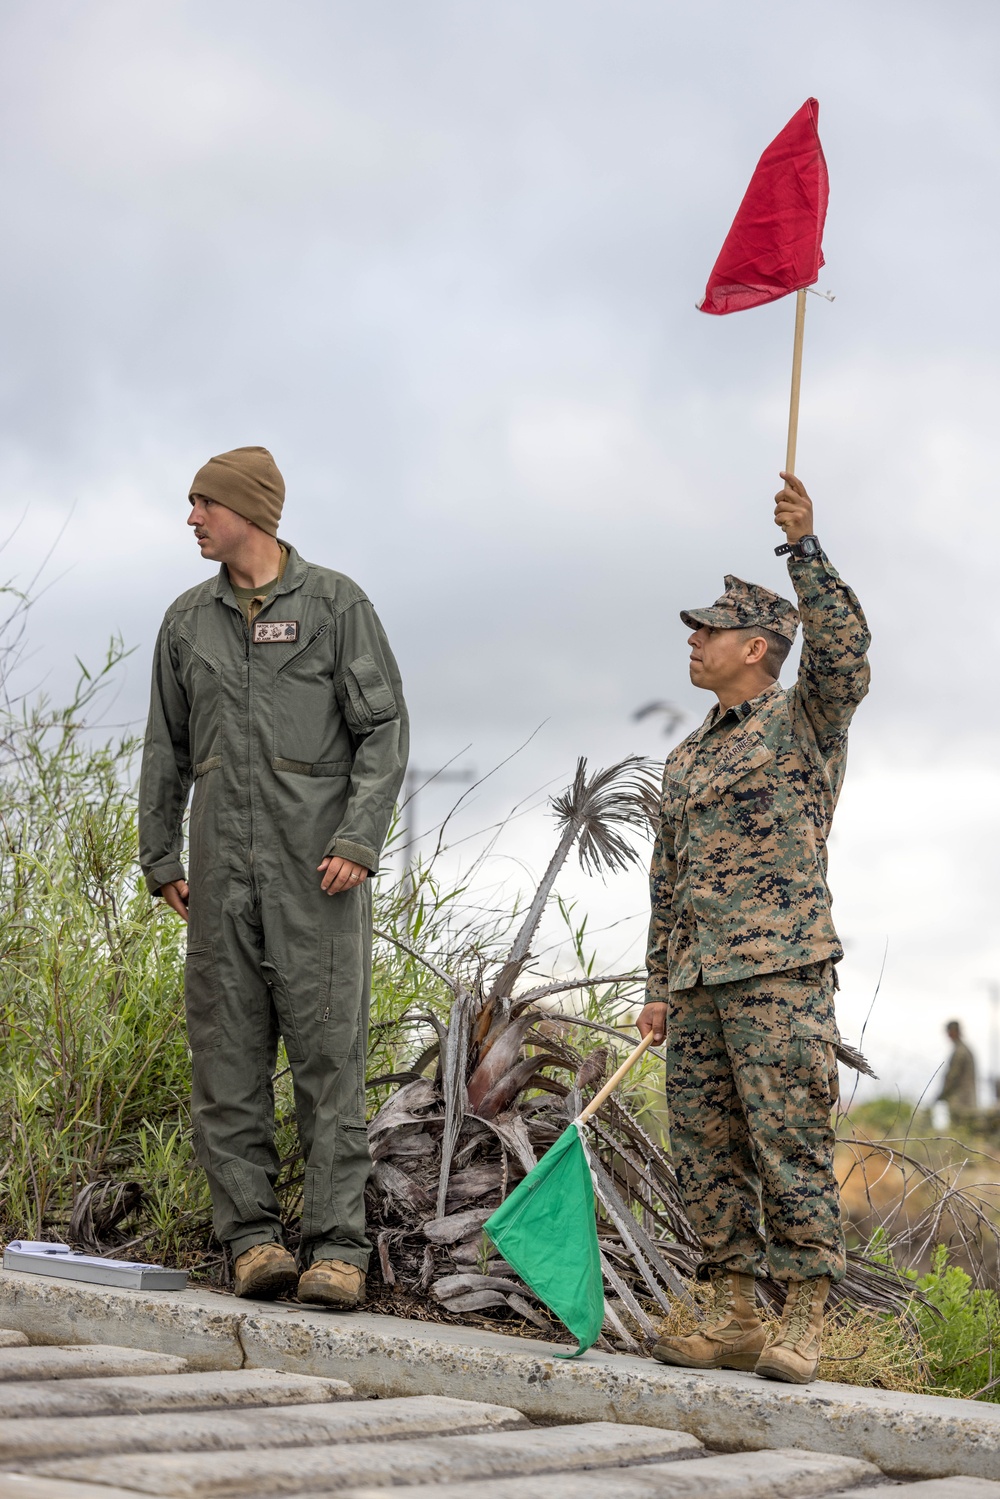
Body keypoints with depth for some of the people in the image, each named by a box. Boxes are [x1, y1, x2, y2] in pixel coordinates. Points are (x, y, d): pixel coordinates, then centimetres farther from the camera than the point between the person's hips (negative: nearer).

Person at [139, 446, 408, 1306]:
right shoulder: (189, 620, 14)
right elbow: (166, 747, 19)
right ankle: (253, 1237, 5)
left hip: (316, 866, -4)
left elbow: (385, 729, -2)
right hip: (222, 865, 4)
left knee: (329, 1050, -7)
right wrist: (159, 860, 13)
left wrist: (359, 839, -14)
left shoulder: (335, 603, 2)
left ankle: (338, 1247, -7)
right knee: (228, 1050, 1)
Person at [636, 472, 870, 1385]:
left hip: (781, 968, -7)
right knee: (706, 1150, 5)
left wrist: (804, 546, -22)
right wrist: (659, 986, 17)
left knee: (790, 1145, -8)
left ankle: (804, 1328, -5)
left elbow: (843, 646, -17)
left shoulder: (808, 720, 4)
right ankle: (735, 1320, 11)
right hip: (698, 979, 7)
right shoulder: (687, 760, 22)